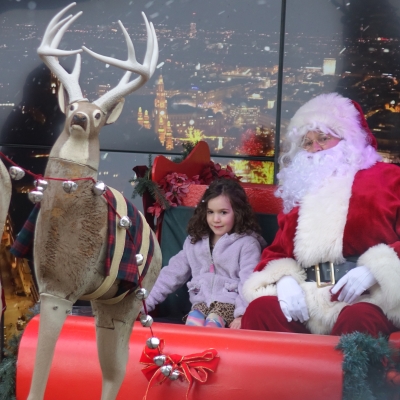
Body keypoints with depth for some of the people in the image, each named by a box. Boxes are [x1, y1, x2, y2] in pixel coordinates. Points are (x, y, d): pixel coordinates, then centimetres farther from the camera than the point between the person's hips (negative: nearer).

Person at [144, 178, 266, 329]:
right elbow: (174, 272, 15)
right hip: (201, 301, 3)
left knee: (212, 323, -33)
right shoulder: (195, 241, 14)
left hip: (230, 302, -3)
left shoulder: (247, 243, -1)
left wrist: (242, 314, -23)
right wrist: (147, 301, 10)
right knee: (192, 324, -28)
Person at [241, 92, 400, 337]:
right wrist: (284, 280, -3)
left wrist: (373, 271, -16)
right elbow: (278, 251, 21)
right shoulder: (301, 190, 24)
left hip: (366, 300, -3)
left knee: (355, 321, -39)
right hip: (306, 302, 3)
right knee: (260, 310, -28)